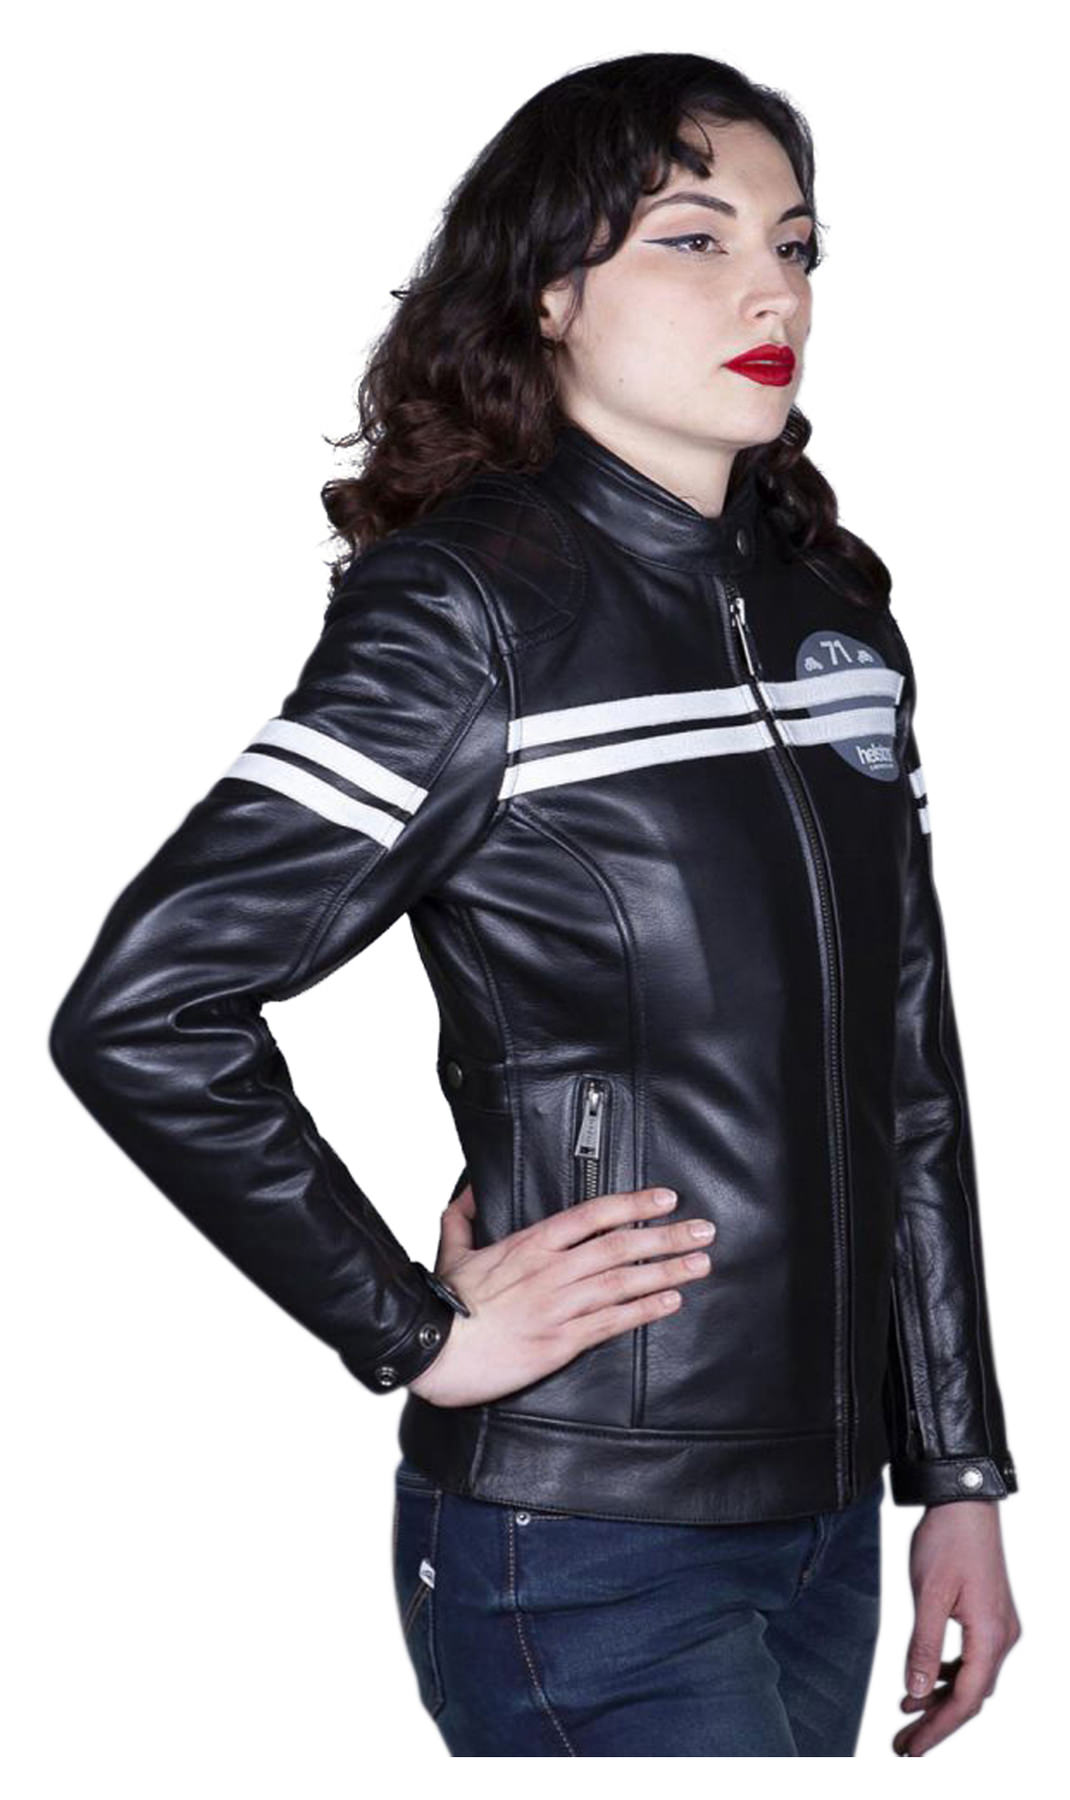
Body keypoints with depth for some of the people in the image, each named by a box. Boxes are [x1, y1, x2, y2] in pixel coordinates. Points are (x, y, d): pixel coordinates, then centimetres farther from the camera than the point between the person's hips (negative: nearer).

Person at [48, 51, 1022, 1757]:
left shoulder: (838, 614, 9)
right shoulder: (468, 609, -11)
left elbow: (911, 1078, 13)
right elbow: (142, 1007, -18)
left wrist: (959, 1472, 12)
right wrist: (418, 1333, -13)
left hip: (827, 1522, 7)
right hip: (583, 1552, -6)